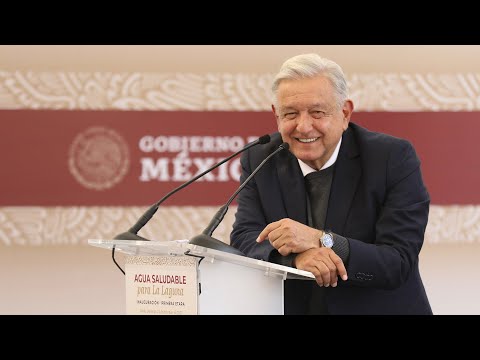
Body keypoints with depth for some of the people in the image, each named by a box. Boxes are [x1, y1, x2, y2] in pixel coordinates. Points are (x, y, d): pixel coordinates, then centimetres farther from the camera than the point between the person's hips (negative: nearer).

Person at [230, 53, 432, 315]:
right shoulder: (258, 161, 1)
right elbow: (244, 239, -6)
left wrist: (321, 240, -25)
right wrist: (297, 256, -24)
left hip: (380, 309, -1)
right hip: (291, 309, 1)